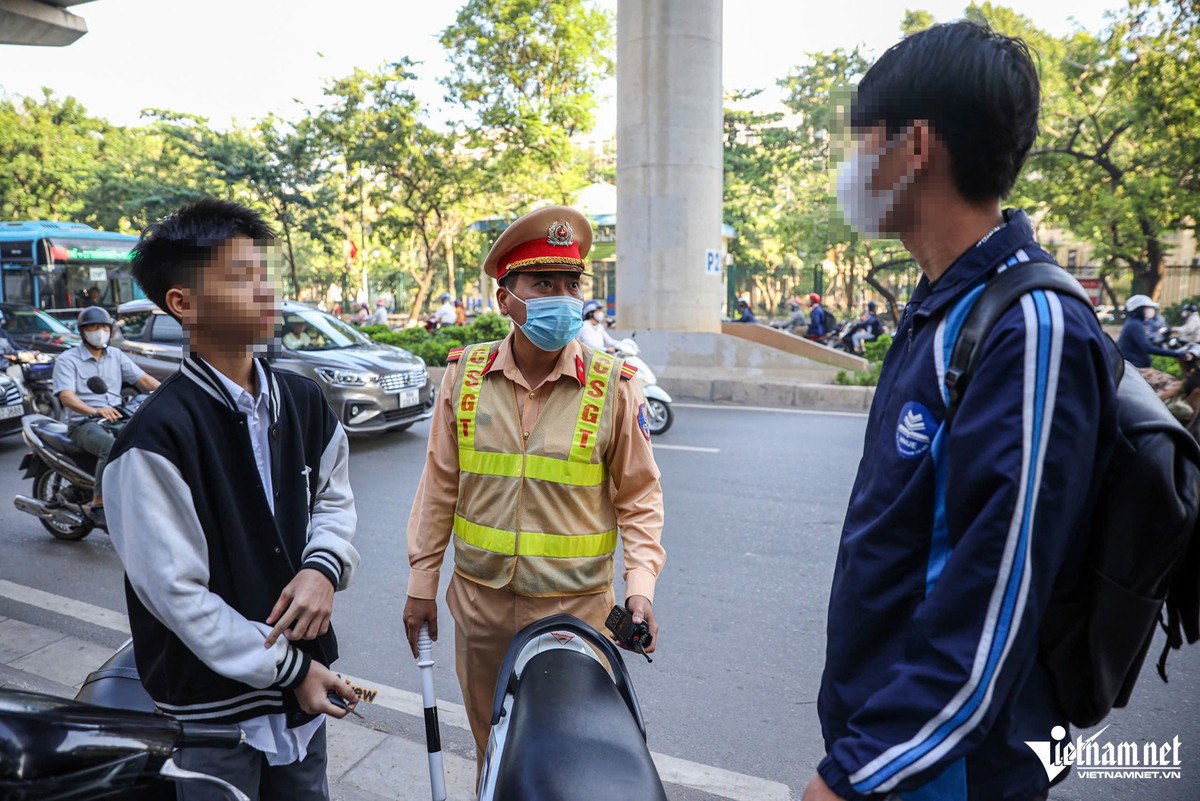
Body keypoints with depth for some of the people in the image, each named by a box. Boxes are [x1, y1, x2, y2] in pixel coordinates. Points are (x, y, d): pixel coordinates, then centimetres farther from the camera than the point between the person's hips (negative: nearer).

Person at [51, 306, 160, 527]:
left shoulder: (116, 355, 17)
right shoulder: (67, 359, 1)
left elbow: (142, 378, 9)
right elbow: (66, 396, -14)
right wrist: (95, 411, -34)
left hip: (118, 419, 5)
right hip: (84, 423, -5)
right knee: (112, 447, -37)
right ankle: (98, 504, -28)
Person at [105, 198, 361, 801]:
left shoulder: (303, 400, -2)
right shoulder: (158, 435, -21)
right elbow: (175, 592, -18)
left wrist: (323, 567, -13)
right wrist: (289, 670, -13)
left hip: (303, 680, 5)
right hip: (214, 705, -5)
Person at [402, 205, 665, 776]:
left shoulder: (613, 385, -9)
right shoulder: (465, 374, -4)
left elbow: (638, 496, -3)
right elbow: (440, 487, 3)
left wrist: (640, 582, -14)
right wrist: (422, 583, 6)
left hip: (575, 604, -2)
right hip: (480, 599, 3)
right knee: (491, 746, 23)